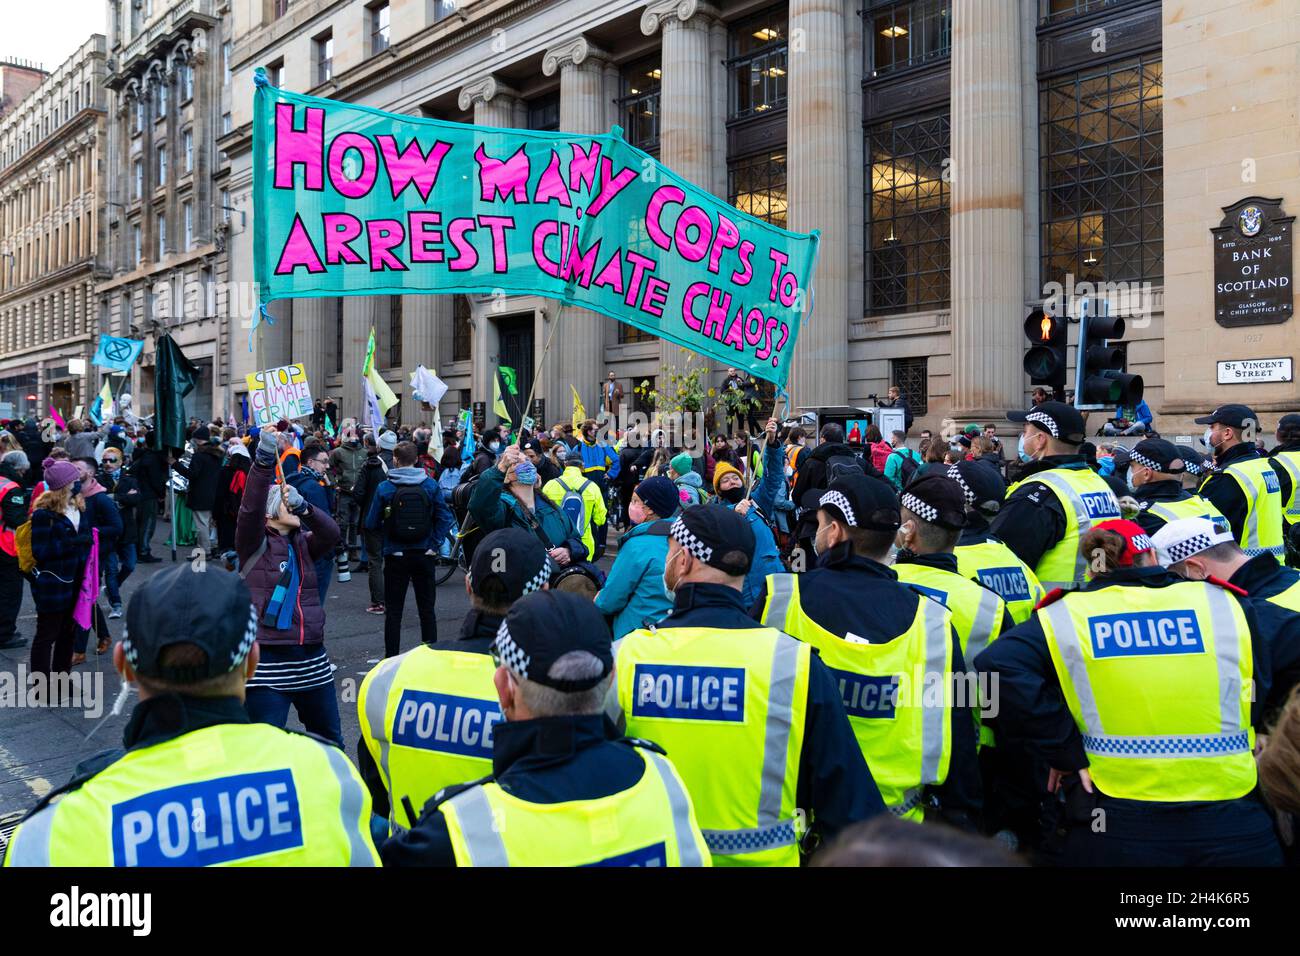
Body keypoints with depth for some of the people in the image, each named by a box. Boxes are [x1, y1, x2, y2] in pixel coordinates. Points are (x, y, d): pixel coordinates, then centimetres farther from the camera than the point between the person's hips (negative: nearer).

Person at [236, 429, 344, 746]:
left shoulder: (303, 544, 12)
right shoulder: (254, 544, -3)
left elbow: (332, 533, -4)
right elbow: (250, 509, -20)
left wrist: (304, 506, -16)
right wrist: (264, 460, -31)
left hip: (311, 656, 6)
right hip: (267, 658, -5)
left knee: (330, 738, 17)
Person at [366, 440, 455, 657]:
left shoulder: (384, 488, -9)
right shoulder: (431, 485, -5)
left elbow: (372, 524, -5)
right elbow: (445, 518, -10)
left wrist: (386, 536, 12)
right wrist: (434, 545, -5)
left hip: (395, 556, -1)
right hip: (424, 555, 1)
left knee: (393, 611, 9)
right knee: (427, 609, 12)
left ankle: (391, 656, 12)